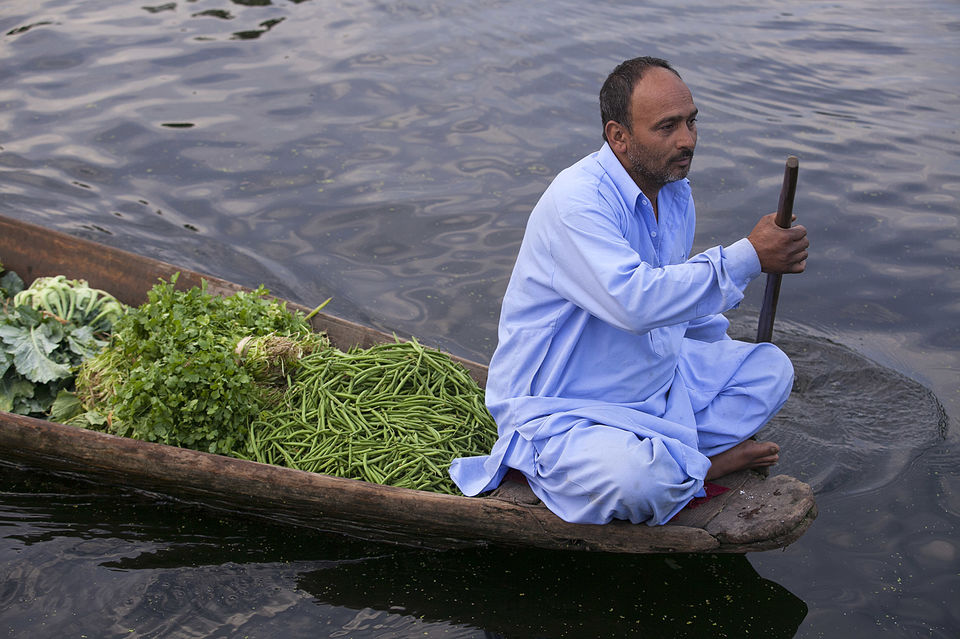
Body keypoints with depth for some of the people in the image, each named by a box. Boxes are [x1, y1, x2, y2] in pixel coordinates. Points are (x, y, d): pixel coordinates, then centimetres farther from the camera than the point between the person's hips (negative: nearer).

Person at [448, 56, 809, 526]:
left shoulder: (675, 191, 5)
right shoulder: (575, 201, -25)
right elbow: (635, 301, -39)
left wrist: (725, 362, 25)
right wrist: (749, 257, -33)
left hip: (654, 379, 9)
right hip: (561, 412, -9)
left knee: (770, 368, 6)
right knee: (641, 479, -36)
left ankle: (682, 462, -9)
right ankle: (703, 461, -1)